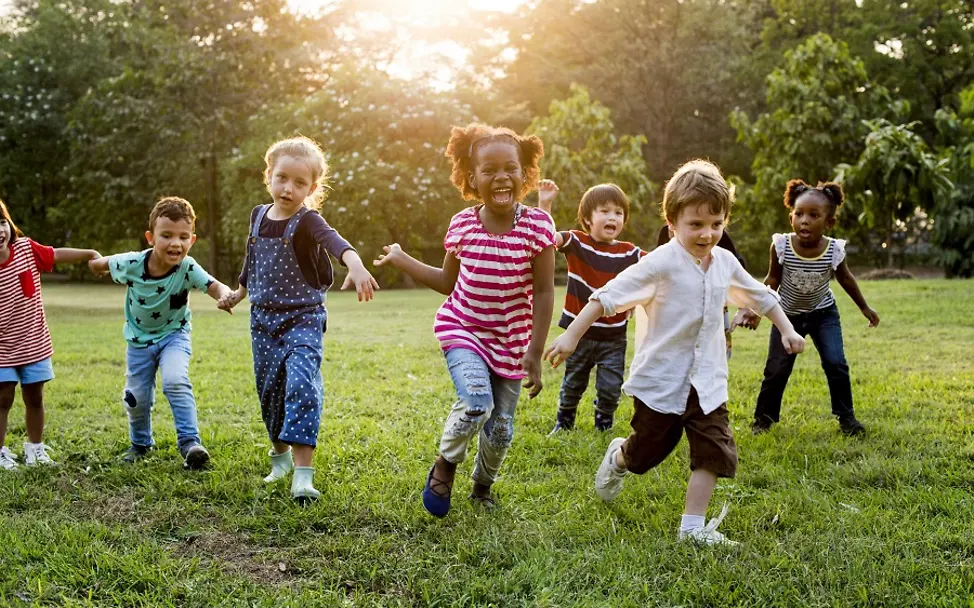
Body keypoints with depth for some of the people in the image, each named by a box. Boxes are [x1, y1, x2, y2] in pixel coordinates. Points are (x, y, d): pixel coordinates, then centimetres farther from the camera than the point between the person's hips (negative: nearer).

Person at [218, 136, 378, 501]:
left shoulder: (307, 221, -15)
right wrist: (239, 293, 35)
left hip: (303, 319, -6)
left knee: (302, 386, -21)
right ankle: (281, 456, 34)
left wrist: (355, 266, -59)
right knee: (269, 391, 12)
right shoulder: (258, 216, 4)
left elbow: (334, 241, -39)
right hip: (263, 320, 6)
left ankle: (303, 473, -22)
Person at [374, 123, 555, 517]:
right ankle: (445, 464, 5)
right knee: (477, 404, -25)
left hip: (511, 342, 0)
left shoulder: (537, 225, -14)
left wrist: (534, 353, -14)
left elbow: (544, 294, -11)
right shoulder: (462, 225, -7)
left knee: (500, 428, 8)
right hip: (462, 330, 0)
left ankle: (483, 485, 39)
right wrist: (401, 260, 8)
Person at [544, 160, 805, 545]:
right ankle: (617, 458, 47)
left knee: (715, 452, -5)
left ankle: (693, 527, 4)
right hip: (660, 379, -5)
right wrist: (572, 335, -25)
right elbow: (608, 296, -21)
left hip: (707, 382, 5)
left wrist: (787, 330, 18)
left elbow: (760, 296, 20)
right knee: (647, 451, 12)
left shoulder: (725, 263, 2)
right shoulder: (662, 263, -18)